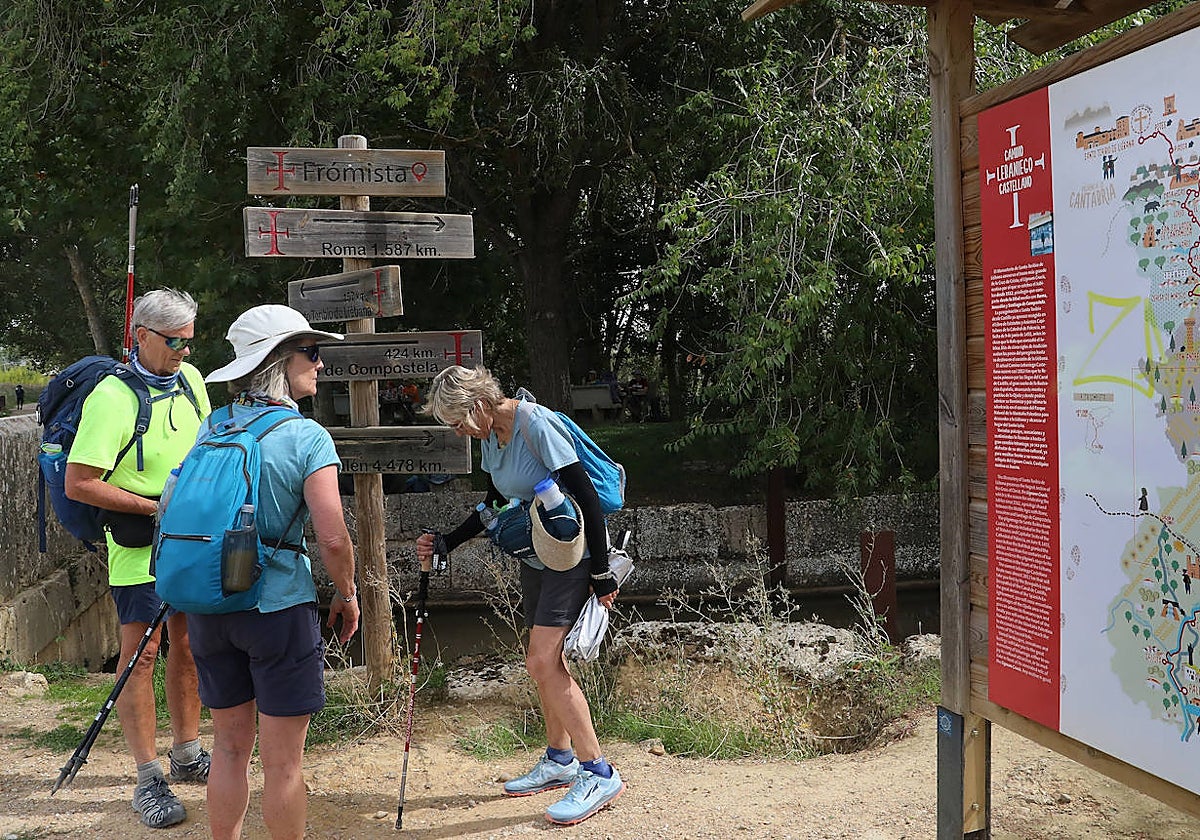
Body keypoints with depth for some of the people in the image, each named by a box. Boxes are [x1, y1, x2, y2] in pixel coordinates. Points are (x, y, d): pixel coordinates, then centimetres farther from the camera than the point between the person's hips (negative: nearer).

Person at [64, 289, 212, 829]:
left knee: (188, 644, 14)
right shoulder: (112, 398, -17)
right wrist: (156, 507, -19)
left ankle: (186, 755, 28)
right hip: (140, 546, -7)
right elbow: (78, 483, -19)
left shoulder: (189, 379, 5)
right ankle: (149, 781, 3)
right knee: (141, 653, -3)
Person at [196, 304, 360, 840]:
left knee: (229, 747, 19)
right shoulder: (306, 437, -12)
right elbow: (332, 537, -17)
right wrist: (347, 596, 0)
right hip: (279, 607, -6)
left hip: (209, 607, 6)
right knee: (282, 761, 6)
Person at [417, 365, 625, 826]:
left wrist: (601, 572, -22)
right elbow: (494, 506, 17)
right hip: (536, 555, 9)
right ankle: (559, 760, 30)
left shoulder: (537, 425, -23)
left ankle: (598, 773, -8)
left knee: (542, 661, -15)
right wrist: (445, 545, 8)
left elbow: (586, 495, -24)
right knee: (544, 660, 14)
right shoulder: (490, 435, 4)